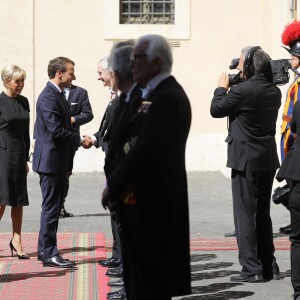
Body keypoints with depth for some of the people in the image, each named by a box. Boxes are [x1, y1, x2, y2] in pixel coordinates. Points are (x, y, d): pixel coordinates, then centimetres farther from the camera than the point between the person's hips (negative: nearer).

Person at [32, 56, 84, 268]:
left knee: (53, 207, 15)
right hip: (50, 161, -10)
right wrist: (80, 139, -13)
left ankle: (44, 250, 22)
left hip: (58, 161, 10)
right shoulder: (48, 97, -17)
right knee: (51, 207, -5)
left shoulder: (58, 95, 15)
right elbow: (57, 130, -25)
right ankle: (49, 254, 0)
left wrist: (67, 163, 21)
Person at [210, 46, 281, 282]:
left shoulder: (241, 90, -17)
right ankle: (269, 267, 19)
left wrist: (222, 87, 10)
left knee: (245, 213, -2)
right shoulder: (274, 91, 6)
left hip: (245, 159, -7)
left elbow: (216, 110, -5)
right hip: (268, 159, 7)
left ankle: (251, 269, -3)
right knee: (263, 213, 16)